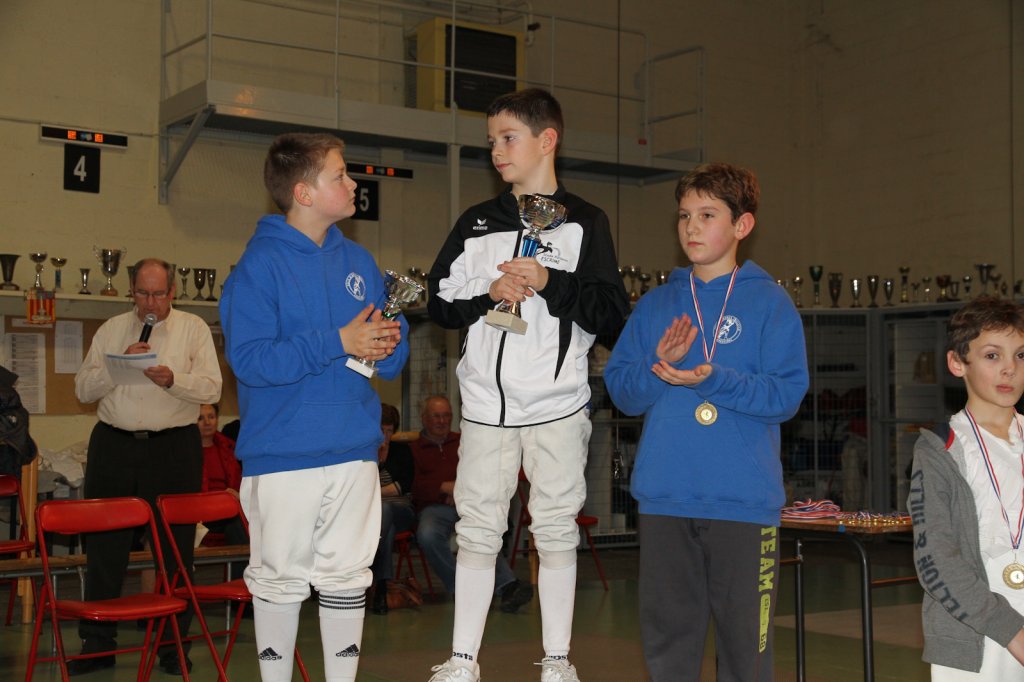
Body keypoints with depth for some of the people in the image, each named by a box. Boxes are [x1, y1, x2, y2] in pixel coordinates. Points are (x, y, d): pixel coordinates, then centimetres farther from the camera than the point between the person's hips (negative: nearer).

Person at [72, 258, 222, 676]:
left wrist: (172, 379, -21)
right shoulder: (111, 330, 11)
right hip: (113, 445, 2)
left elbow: (211, 389, -4)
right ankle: (97, 644, 16)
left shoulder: (194, 329, 4)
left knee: (175, 547, 3)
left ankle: (173, 645, 14)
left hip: (174, 448, -2)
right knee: (104, 546, 5)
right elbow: (83, 389, 6)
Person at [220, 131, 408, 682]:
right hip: (282, 451, -4)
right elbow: (250, 359, -18)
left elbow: (393, 354, 13)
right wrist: (338, 342, -20)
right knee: (279, 578, 6)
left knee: (347, 574, 11)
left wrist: (386, 345, -11)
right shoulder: (260, 263, -8)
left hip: (354, 448, 5)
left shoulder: (358, 261, 10)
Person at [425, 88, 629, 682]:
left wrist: (549, 282, -16)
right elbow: (440, 303, 10)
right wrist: (488, 294, -8)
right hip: (487, 404, 3)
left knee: (557, 530, 4)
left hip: (558, 404, -2)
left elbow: (613, 312, -4)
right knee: (477, 530, 6)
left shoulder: (584, 222, 2)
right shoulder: (477, 223, 11)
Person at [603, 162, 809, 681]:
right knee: (666, 630, 11)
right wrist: (660, 365, -12)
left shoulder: (769, 302, 2)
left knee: (745, 638, 3)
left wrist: (714, 380, -20)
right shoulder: (656, 304, 12)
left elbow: (786, 394, -7)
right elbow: (620, 390, 7)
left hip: (743, 500, -3)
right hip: (663, 496, 3)